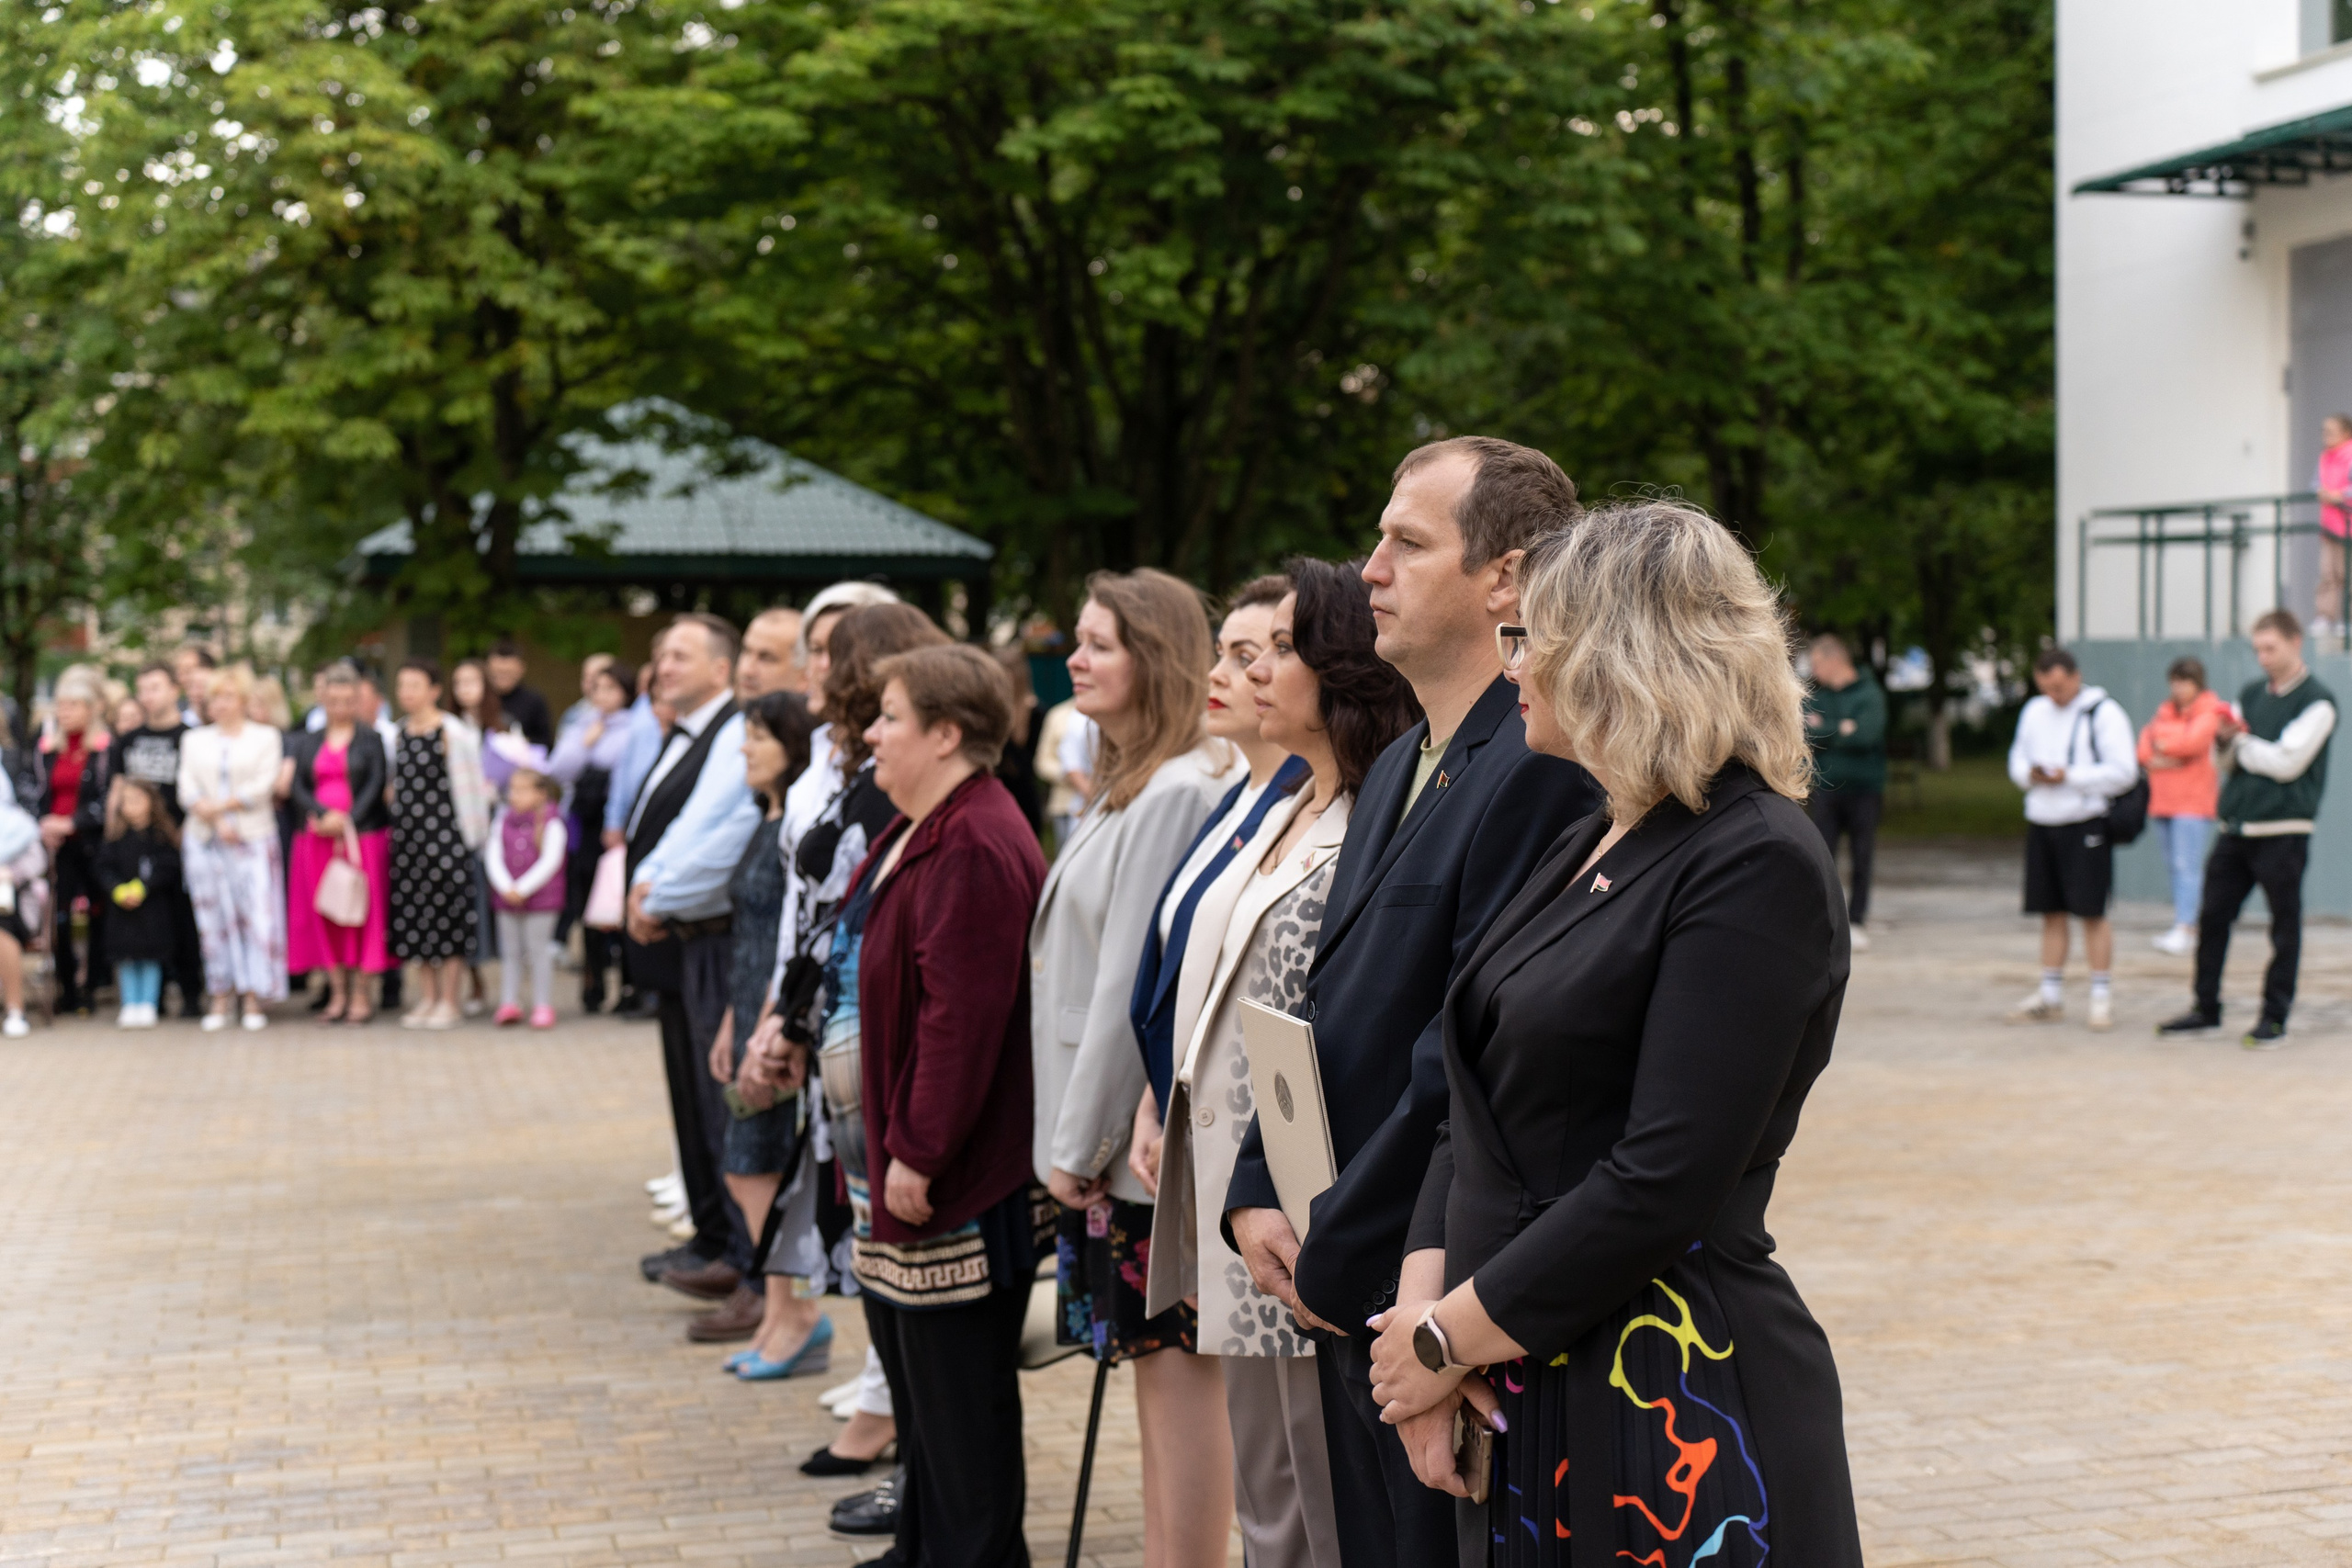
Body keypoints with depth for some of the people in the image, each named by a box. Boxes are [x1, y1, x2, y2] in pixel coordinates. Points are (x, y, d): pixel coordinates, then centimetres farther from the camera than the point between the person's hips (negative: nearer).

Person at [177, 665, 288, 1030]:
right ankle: (221, 997, 5)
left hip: (253, 838, -3)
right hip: (204, 839, 3)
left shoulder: (265, 737, 9)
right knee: (213, 918, 1)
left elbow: (263, 784, -4)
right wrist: (217, 822, -11)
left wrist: (220, 805, -11)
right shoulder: (195, 740, 16)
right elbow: (188, 790, 4)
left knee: (257, 915, -9)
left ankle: (254, 1000, -6)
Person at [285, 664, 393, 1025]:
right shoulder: (308, 742, 13)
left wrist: (348, 821, -17)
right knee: (324, 914, 3)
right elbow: (298, 788, 4)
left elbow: (376, 786, -6)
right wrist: (324, 814, -14)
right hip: (317, 837, 3)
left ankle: (360, 995, 2)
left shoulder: (370, 739, 3)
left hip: (362, 835, -3)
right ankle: (337, 992, 9)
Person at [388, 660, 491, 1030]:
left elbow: (469, 783, -6)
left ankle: (449, 1000, 3)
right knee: (415, 914, 7)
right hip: (407, 831, 6)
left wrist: (472, 835, -6)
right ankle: (427, 996, 16)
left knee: (449, 914, -3)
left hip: (445, 829, -6)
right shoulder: (399, 731, 11)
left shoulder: (454, 733, -8)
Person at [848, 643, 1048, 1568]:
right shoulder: (916, 833, 13)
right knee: (911, 1362, 20)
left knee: (960, 1384, -1)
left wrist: (917, 1154, -23)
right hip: (906, 1154, 11)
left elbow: (960, 1017, -25)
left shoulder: (975, 848, -21)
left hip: (961, 1177, -11)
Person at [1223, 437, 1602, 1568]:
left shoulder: (1543, 772, -19)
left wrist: (1335, 1258, -15)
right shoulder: (1397, 770, 14)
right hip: (1351, 1301, 9)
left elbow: (1470, 1061, -22)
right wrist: (1254, 1195, 6)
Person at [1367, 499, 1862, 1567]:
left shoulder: (1758, 866, -14)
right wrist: (1421, 1308, -4)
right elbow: (1478, 1109, 12)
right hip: (1524, 1397, 8)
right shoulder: (1582, 849, 14)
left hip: (1680, 1408, -8)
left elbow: (1665, 1179, -20)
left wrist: (1448, 1340, -14)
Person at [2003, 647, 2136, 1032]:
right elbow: (2018, 759, 20)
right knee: (2051, 912, 11)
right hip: (2041, 823, 6)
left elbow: (2122, 771, -12)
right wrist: (2029, 774, -3)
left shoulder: (2104, 713, -7)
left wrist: (2069, 776, -17)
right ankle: (2050, 996, 18)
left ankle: (2102, 996, 1)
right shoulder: (2035, 712, 14)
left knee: (2092, 911, -5)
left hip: (2086, 825, -6)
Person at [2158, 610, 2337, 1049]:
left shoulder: (2316, 701, -6)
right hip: (2236, 827, 7)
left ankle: (2274, 1019, 8)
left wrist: (2240, 741, -3)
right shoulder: (2251, 694, 15)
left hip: (2283, 831, -7)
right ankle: (2207, 1009, 18)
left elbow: (2287, 762, -15)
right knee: (2212, 917, 7)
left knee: (2284, 926, 1)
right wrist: (2226, 738, -5)